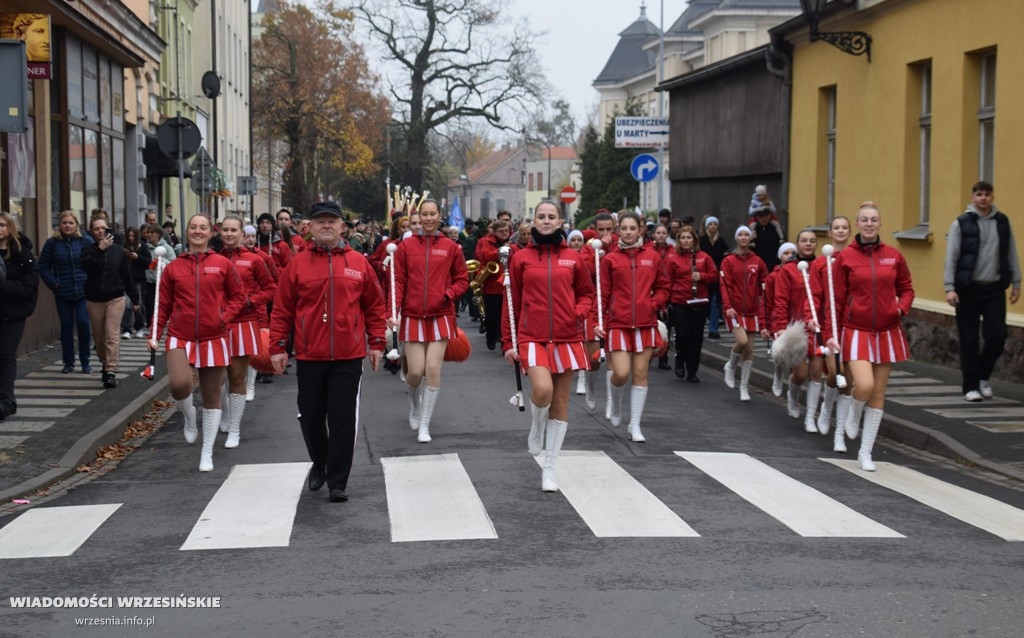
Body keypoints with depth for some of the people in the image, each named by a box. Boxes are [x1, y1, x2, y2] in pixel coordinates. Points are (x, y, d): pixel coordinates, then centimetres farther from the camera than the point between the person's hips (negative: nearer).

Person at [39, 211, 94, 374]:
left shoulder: (86, 241, -2)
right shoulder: (52, 243, 1)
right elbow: (43, 267, 6)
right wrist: (53, 283, -4)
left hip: (83, 291, -1)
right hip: (62, 293, 1)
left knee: (83, 323, -7)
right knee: (66, 326, 6)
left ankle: (85, 362, 6)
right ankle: (68, 363, 16)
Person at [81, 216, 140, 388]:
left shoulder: (118, 250, 4)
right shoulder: (89, 250, 2)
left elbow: (127, 275, 8)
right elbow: (86, 266, -20)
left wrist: (134, 298, 11)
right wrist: (100, 249, -26)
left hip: (115, 298, -1)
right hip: (94, 300, 1)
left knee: (112, 335, -12)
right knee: (99, 338, 10)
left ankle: (111, 371, -16)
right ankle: (105, 364, 31)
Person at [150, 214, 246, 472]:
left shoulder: (223, 264, 1)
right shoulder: (173, 268, 4)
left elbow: (239, 296, 8)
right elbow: (163, 304, 8)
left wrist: (225, 317, -8)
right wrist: (155, 334, 0)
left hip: (213, 339, 0)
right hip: (181, 337, 0)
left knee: (212, 397, 6)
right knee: (179, 384, -25)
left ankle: (207, 453, 19)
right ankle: (189, 419, 10)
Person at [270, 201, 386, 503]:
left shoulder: (359, 263, 2)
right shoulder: (297, 264, 1)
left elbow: (375, 306, 8)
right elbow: (282, 309, 3)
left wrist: (376, 343, 5)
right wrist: (278, 347, 0)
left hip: (348, 357, -1)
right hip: (309, 356, 1)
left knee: (343, 420, -2)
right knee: (311, 416, 12)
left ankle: (337, 483, 6)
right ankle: (319, 464, 37)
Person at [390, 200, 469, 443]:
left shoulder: (451, 247, 3)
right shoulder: (406, 246, 2)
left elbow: (462, 279, 9)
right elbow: (398, 281, 0)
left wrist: (447, 295, -9)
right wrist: (393, 311, -11)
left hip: (440, 316, 0)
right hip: (412, 316, 0)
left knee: (433, 370, -6)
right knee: (415, 371, -3)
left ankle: (424, 424, 6)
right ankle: (414, 401, 33)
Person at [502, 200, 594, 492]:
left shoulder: (573, 258, 6)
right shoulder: (521, 258, 3)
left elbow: (586, 292, 15)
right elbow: (512, 302, 5)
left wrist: (580, 312, -7)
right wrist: (508, 342, 2)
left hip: (566, 338, 2)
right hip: (532, 338, -2)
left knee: (560, 404, 5)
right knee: (543, 389, -25)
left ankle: (549, 470, 16)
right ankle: (536, 429, 9)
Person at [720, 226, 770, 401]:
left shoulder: (757, 262, 8)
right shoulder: (728, 261, 1)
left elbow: (765, 286, 11)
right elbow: (725, 285, -6)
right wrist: (727, 306, -20)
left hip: (752, 310, 3)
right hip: (735, 310, -3)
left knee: (749, 349, 2)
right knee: (742, 340, -22)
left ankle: (744, 387, 13)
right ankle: (731, 366, 8)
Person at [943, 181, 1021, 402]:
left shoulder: (1003, 222, 7)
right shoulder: (961, 224, -3)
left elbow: (1012, 255, 12)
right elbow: (951, 258, -5)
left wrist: (1016, 283, 8)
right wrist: (950, 288, -13)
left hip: (994, 288, 3)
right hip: (968, 289, -2)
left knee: (997, 335, -3)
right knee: (969, 341, 2)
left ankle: (983, 376, 20)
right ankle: (971, 386, 12)